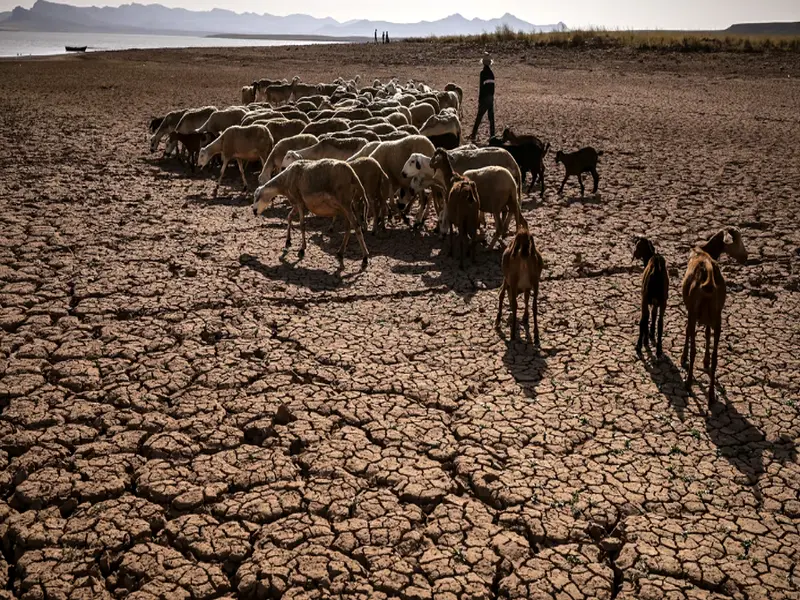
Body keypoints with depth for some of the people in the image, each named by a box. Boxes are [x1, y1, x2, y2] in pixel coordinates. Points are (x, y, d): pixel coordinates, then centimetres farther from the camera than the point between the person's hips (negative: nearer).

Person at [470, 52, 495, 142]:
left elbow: (481, 87, -13)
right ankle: (492, 136, 10)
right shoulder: (491, 73, 5)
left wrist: (479, 100, -9)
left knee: (479, 118, -2)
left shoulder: (483, 73, -11)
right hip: (491, 97, 5)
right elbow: (492, 86, 9)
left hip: (484, 98, -5)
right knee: (491, 117, 9)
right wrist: (492, 96, 16)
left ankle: (473, 136, -1)